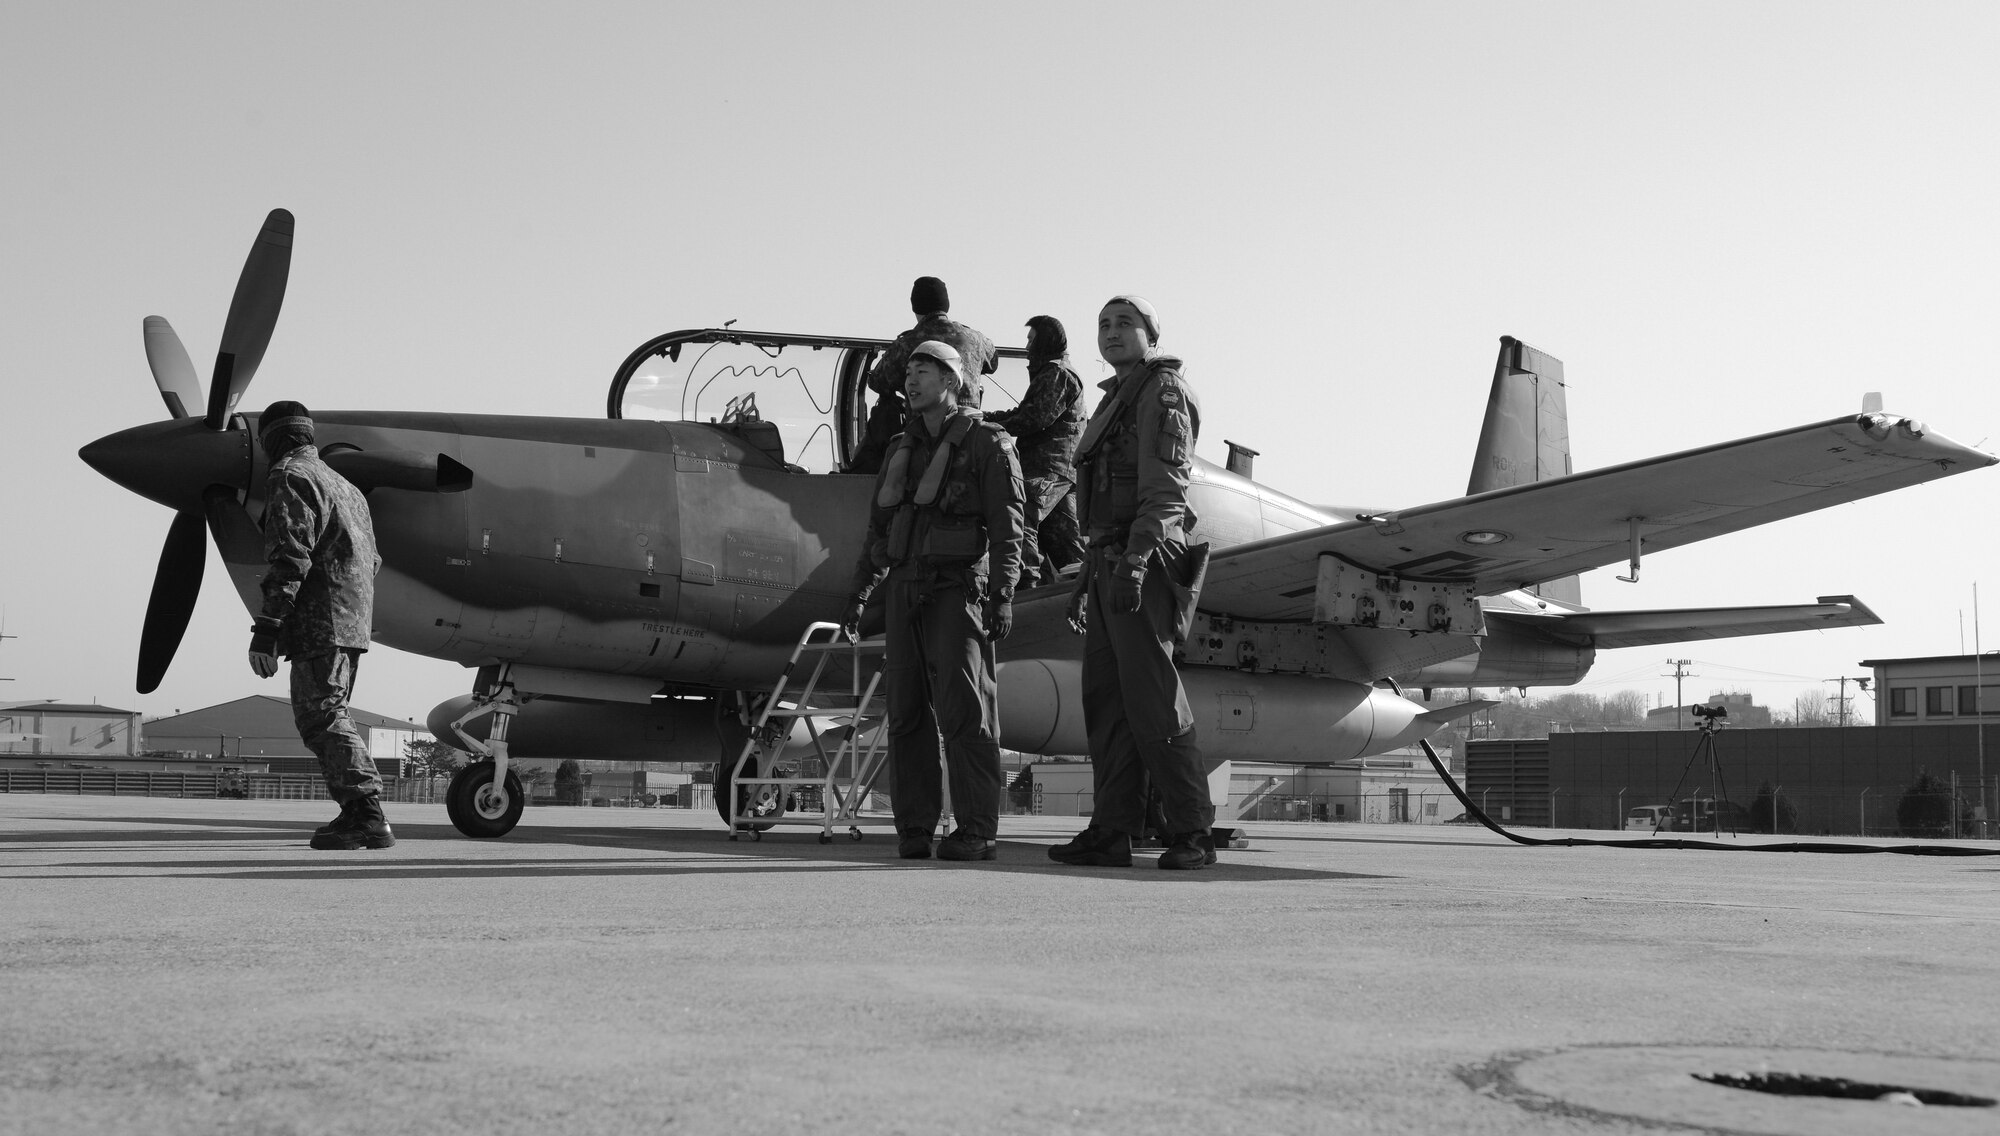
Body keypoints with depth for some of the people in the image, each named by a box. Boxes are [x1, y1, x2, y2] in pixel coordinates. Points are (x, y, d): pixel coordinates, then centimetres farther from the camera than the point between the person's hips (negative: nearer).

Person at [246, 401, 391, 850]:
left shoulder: (288, 478, -4)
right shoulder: (344, 486, 26)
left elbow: (290, 559, -16)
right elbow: (371, 562, 26)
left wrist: (266, 627, -19)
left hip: (319, 619, -9)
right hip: (352, 619, 9)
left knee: (320, 716, -11)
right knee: (329, 716, 14)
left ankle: (367, 816, -19)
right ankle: (359, 814, 11)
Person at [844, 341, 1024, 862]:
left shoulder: (988, 444, 0)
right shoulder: (902, 450, 18)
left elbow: (1006, 527, -7)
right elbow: (879, 526, 21)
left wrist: (1003, 594, -16)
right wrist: (860, 593, 15)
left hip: (958, 588, -6)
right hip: (905, 589, 6)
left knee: (963, 710, -10)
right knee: (906, 710, 2)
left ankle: (977, 830, -8)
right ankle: (915, 827, 6)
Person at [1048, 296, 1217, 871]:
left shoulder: (1163, 390, -3)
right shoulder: (1114, 400, 26)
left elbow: (1164, 485, -16)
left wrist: (1135, 560, -27)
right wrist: (1087, 579, 23)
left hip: (1142, 567, -10)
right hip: (1109, 564, 10)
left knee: (1152, 700, -11)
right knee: (1105, 700, 5)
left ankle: (1192, 834, -9)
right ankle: (1110, 833, 6)